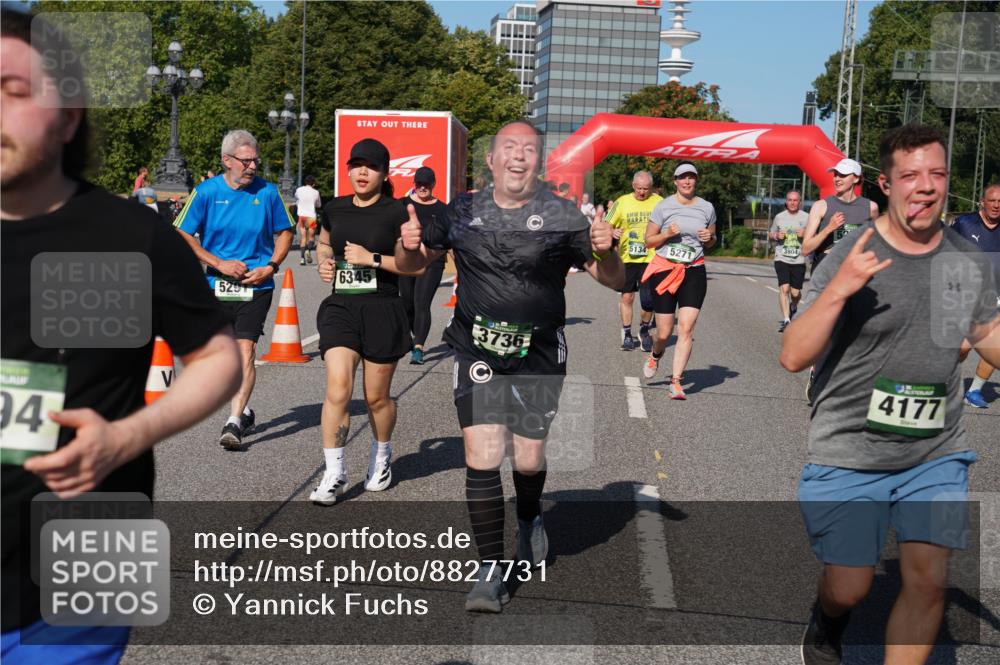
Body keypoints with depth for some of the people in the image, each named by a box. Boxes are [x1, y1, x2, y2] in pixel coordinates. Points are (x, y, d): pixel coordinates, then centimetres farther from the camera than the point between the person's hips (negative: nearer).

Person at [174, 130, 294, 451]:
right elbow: (183, 235, 0)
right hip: (217, 286, 2)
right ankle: (245, 410, 34)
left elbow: (284, 232, 10)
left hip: (257, 286, -2)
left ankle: (234, 422, -16)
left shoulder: (267, 192, -1)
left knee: (245, 349, -15)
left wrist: (270, 267, -6)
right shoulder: (206, 191, -3)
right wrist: (219, 263, -10)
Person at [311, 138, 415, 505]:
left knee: (376, 397, 9)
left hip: (382, 311, -2)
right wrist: (324, 262, 8)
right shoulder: (335, 209, 8)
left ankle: (381, 456, 37)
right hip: (340, 307, 3)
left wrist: (372, 258, -16)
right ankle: (334, 475, -3)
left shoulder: (396, 213, -5)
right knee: (337, 389, -12)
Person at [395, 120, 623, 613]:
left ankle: (530, 518, 43)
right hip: (477, 351, 1)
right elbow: (413, 264, 13)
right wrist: (409, 244, -10)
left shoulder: (561, 216, -3)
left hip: (538, 355, 0)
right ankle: (490, 570, 3)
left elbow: (613, 280, -2)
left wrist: (604, 252, -24)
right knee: (481, 457, -9)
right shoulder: (463, 212, 3)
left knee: (529, 459, 7)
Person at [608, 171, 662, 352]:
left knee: (648, 300, -3)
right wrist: (612, 231, -15)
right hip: (627, 258, 1)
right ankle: (627, 334, 19)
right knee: (627, 296, 4)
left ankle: (644, 330, 22)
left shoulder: (659, 202, 4)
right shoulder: (622, 201, 4)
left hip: (651, 258, -1)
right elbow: (607, 225, 6)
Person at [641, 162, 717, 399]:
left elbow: (711, 241, 20)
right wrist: (667, 234, -14)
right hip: (664, 270, -1)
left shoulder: (706, 208, 7)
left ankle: (676, 382, -5)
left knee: (686, 328, -11)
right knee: (664, 332, 2)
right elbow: (648, 240, 3)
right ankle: (655, 356, 38)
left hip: (694, 272, 1)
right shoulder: (663, 206, 0)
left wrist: (709, 237, -3)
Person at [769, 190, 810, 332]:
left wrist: (805, 234, -13)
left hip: (799, 260, 0)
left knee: (795, 292, 3)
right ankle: (786, 320, -14)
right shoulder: (779, 217, 8)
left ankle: (793, 306, 38)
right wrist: (777, 236, -5)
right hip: (782, 258, 0)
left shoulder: (806, 217, 3)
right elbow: (771, 234, 18)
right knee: (784, 288, -16)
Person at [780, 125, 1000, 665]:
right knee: (849, 589, 4)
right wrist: (838, 290, -30)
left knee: (928, 580, -3)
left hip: (937, 457, 4)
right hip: (849, 458, -3)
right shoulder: (852, 258, -13)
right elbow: (793, 357, -18)